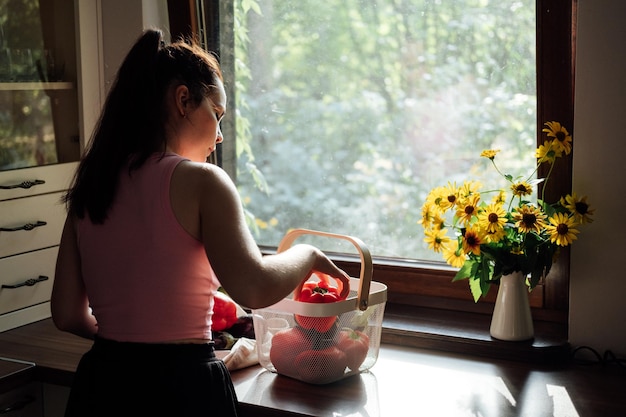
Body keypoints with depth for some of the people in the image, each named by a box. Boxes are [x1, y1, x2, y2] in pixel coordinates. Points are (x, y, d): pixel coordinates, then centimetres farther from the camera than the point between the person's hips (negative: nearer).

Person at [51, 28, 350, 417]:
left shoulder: (90, 187, 4)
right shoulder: (199, 182, -14)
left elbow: (67, 315, 6)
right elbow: (254, 288, -26)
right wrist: (307, 254, -7)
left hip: (101, 383, 6)